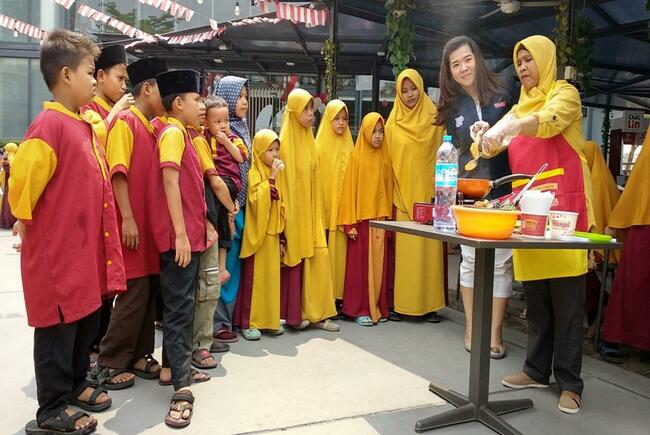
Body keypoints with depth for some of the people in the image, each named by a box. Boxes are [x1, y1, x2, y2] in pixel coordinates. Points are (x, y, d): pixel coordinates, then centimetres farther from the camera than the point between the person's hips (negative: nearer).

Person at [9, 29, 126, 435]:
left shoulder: (83, 125, 10)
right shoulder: (49, 125, -19)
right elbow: (22, 183, -18)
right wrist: (35, 227, -4)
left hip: (86, 249, 9)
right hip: (57, 254, -9)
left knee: (87, 322, 20)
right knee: (58, 329, 5)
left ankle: (76, 385, 39)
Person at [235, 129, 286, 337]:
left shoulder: (274, 174, 14)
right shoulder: (255, 173, -8)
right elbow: (256, 201, -23)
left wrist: (281, 238, 14)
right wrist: (271, 178, -23)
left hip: (273, 234, 7)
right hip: (258, 235, -7)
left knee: (272, 277, 10)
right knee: (255, 277, -2)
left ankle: (269, 320, 19)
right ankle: (249, 322, 6)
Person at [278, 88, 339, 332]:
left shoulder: (310, 141, 11)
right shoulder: (285, 142, -10)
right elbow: (282, 181, -13)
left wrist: (317, 213, 13)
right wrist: (285, 215, -15)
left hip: (310, 211, 7)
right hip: (293, 211, -6)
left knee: (317, 257, 4)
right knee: (295, 260, 1)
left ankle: (315, 312, 12)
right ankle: (294, 314, 14)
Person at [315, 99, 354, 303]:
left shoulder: (349, 146, 10)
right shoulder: (320, 146, -2)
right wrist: (319, 209, -12)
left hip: (344, 208, 4)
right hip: (325, 208, -3)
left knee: (341, 252, 5)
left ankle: (340, 295, 14)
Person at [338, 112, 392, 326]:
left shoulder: (384, 158, 9)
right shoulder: (356, 157, -2)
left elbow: (388, 189, 11)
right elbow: (349, 190, -4)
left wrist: (388, 217, 6)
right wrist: (350, 223, -9)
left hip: (381, 218, 4)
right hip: (361, 218, -4)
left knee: (379, 263, 7)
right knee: (360, 263, 0)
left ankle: (378, 307, 17)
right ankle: (360, 309, 8)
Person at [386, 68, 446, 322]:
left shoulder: (433, 118, 5)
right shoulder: (394, 122, 8)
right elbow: (389, 160, 9)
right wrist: (394, 194, 3)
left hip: (428, 193, -1)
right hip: (403, 194, 1)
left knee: (429, 248, 0)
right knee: (404, 249, 0)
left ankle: (430, 303, 8)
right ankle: (401, 303, 6)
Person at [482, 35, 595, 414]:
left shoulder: (565, 93, 2)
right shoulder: (520, 108, 21)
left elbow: (547, 121, -21)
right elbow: (501, 141, 10)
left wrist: (506, 128, -38)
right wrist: (487, 139, -13)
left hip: (563, 207, -6)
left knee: (566, 300, -3)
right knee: (535, 297, 9)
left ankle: (570, 382, 5)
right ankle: (537, 370, 19)